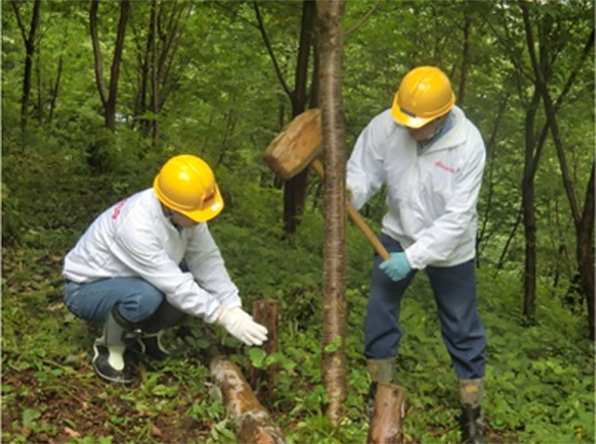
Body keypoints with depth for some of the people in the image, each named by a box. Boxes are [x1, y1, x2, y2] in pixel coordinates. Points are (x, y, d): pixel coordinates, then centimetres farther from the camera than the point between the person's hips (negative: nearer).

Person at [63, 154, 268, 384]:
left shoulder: (184, 211, -16)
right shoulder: (137, 226, -37)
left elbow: (208, 261, -14)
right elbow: (176, 287, -34)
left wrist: (235, 309, -22)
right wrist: (226, 319, -32)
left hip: (128, 279, 7)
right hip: (86, 289, -7)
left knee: (198, 285, -14)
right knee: (146, 295, -38)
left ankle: (144, 333, 8)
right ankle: (109, 348, -7)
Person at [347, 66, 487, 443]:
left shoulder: (468, 145, -29)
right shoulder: (385, 125, -22)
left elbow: (458, 217, -28)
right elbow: (363, 173, -11)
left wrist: (414, 257, -32)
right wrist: (347, 193, -35)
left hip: (450, 248, -3)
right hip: (397, 235, 3)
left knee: (463, 329, 9)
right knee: (379, 312, 11)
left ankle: (473, 411, 27)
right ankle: (381, 388, 32)